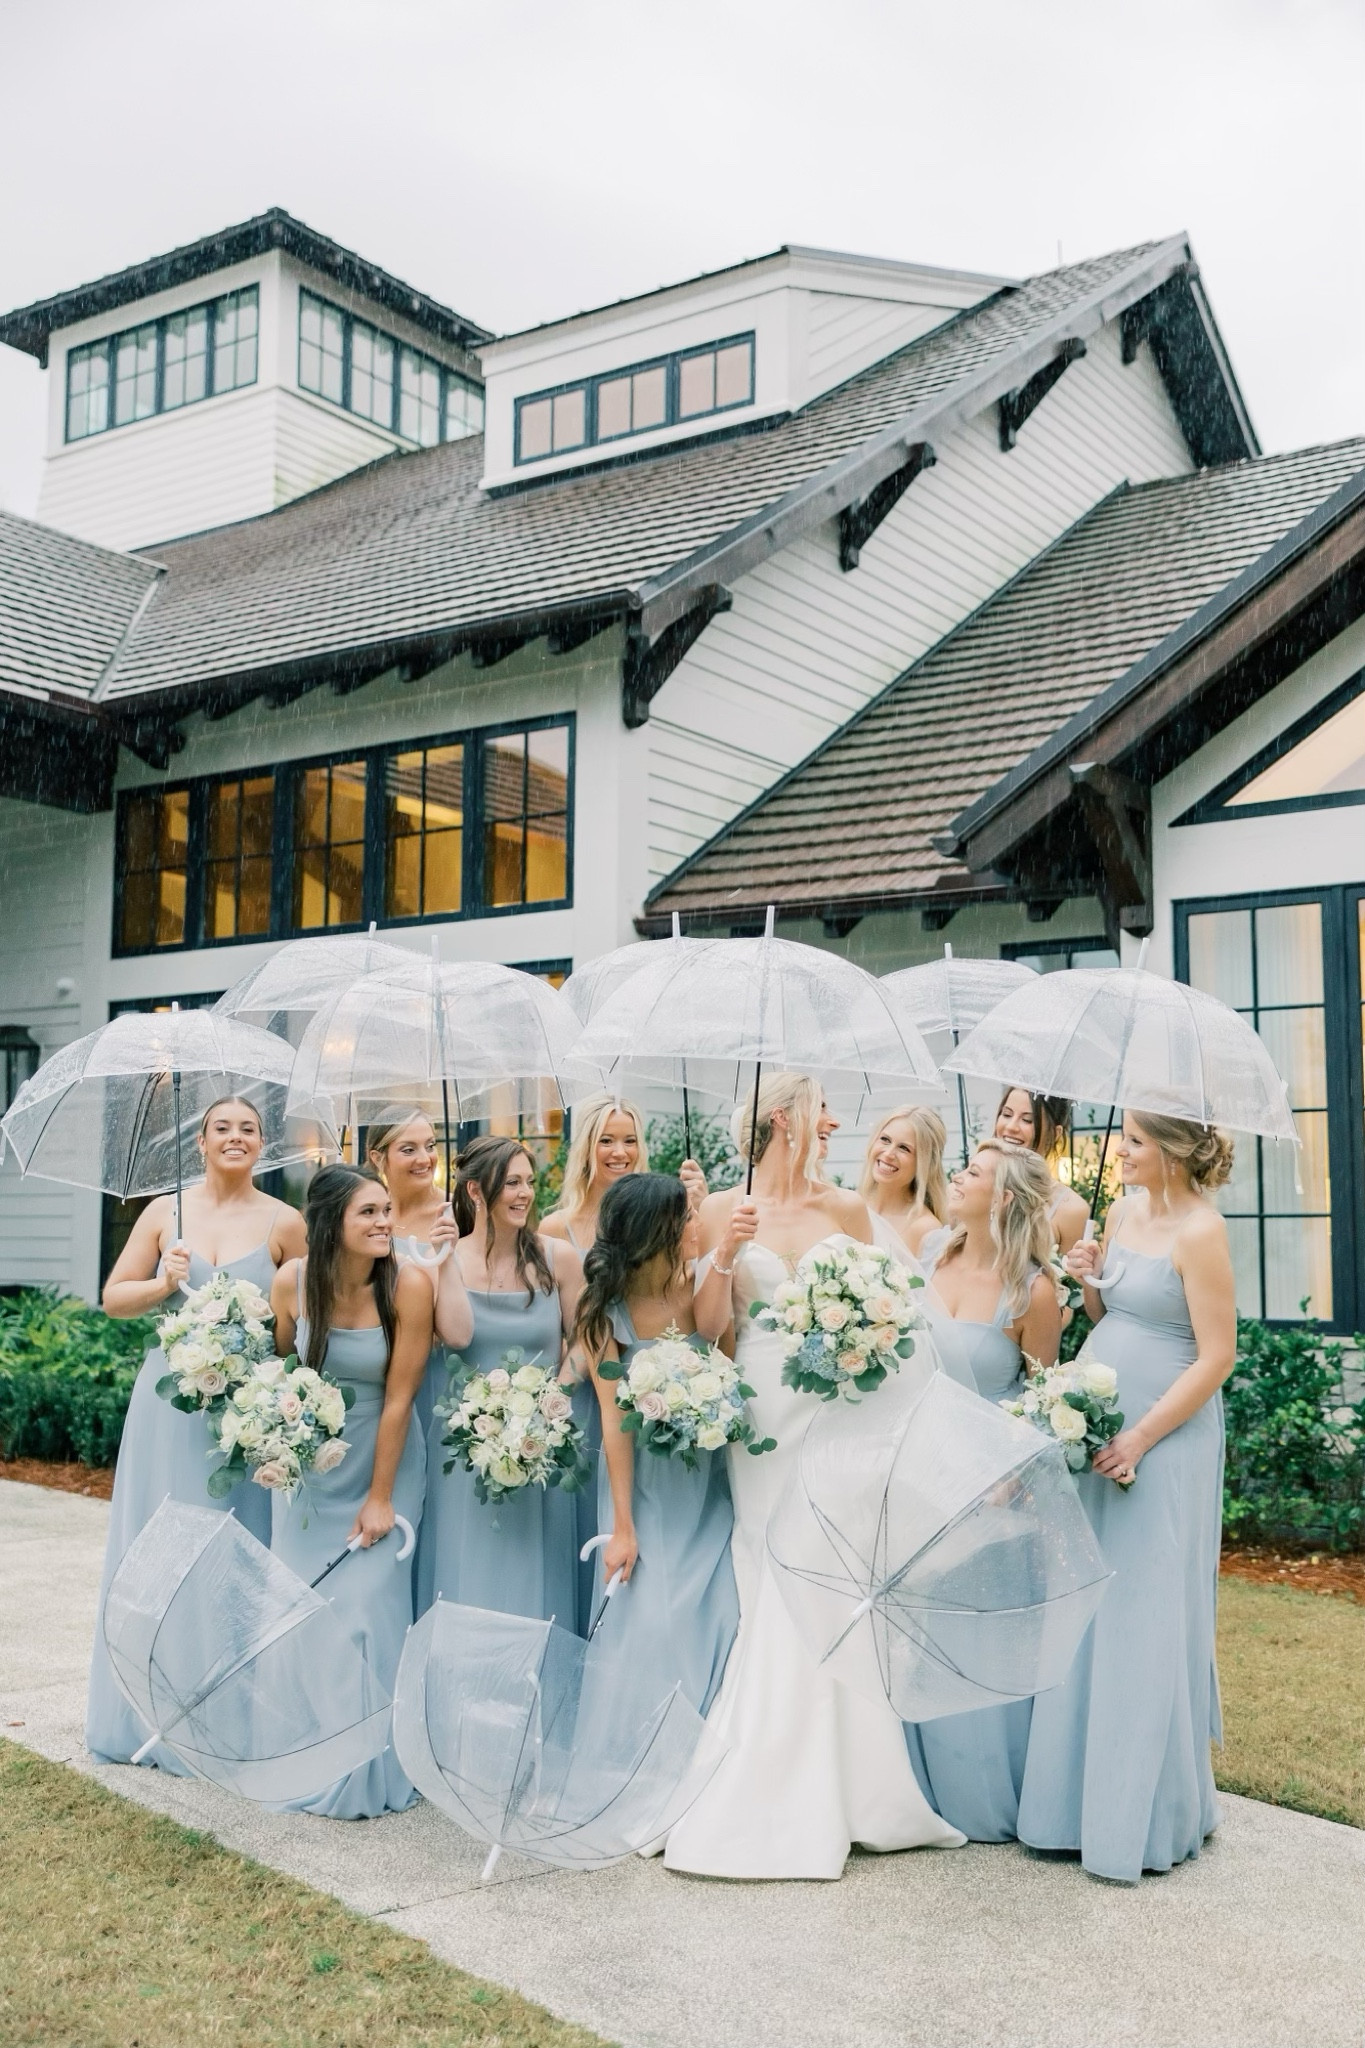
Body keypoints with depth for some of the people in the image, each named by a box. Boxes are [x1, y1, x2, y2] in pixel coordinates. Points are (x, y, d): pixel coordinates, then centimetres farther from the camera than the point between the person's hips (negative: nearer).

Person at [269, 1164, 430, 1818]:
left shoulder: (408, 1285, -22)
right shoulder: (292, 1280, -14)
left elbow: (399, 1397, -17)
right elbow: (277, 1365, 3)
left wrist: (380, 1498, -13)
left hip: (384, 1461, -3)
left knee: (366, 1610, -5)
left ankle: (365, 1774, 13)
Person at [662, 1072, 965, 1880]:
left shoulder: (848, 1208, 7)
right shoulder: (725, 1208, 2)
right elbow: (709, 1325, 0)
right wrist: (724, 1254, -15)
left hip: (836, 1411, 1)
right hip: (762, 1412, -1)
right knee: (777, 1593, 0)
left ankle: (843, 1781, 14)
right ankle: (778, 1791, 13)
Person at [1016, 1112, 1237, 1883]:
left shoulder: (1200, 1230, -15)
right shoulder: (1123, 1212, 7)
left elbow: (1217, 1356, -16)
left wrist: (1140, 1439, -16)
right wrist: (1089, 1283, -3)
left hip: (1164, 1436, -7)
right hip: (1094, 1421, 7)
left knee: (1147, 1615, 1)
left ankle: (1150, 1815, 17)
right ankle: (1088, 1789, 27)